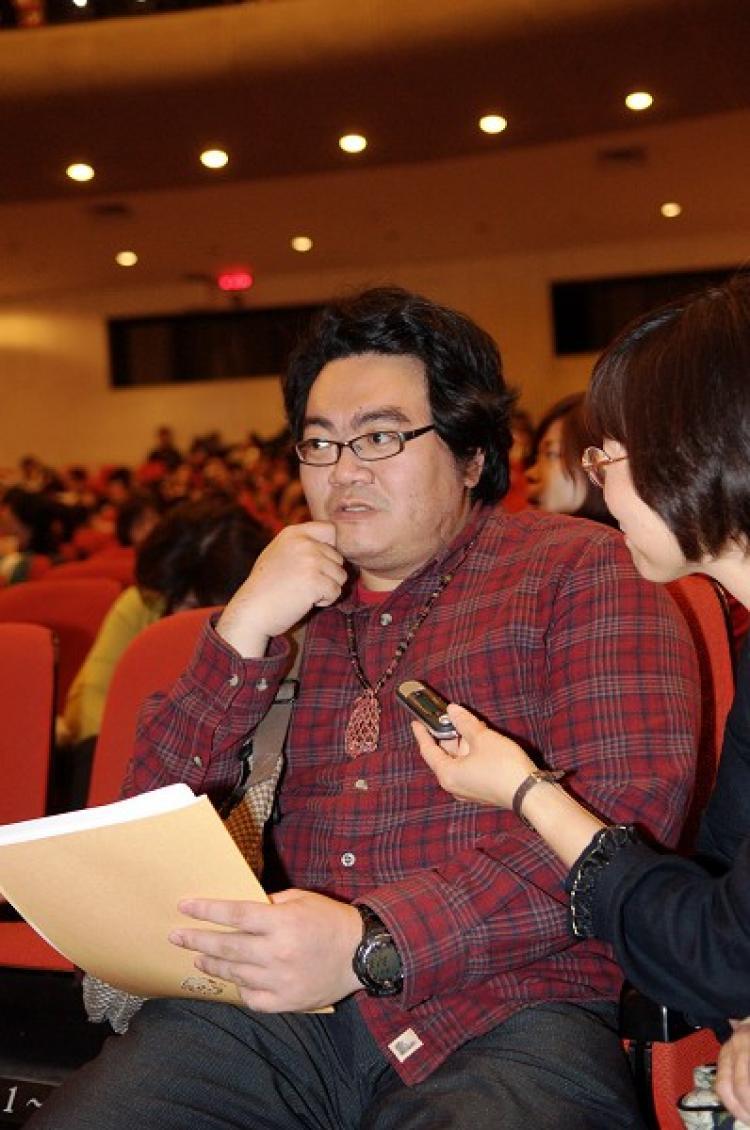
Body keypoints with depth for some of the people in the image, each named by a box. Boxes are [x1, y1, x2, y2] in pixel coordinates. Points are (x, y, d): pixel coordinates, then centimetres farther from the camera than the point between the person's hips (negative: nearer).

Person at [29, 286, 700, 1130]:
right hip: (270, 1008, 4)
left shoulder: (577, 571, 5)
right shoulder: (282, 600, 19)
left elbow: (630, 813, -9)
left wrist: (371, 942, -19)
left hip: (503, 1017, -3)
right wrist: (244, 630, -1)